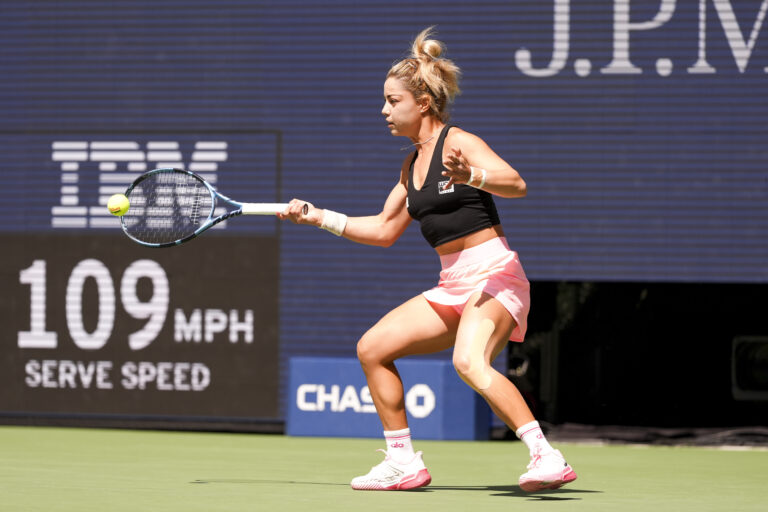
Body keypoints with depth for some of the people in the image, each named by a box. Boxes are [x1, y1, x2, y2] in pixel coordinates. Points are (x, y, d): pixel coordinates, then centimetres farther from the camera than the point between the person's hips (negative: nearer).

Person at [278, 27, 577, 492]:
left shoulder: (459, 143, -8)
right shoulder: (412, 165, 17)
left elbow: (516, 184, -23)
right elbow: (384, 230, 26)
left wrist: (470, 177, -41)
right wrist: (318, 217, 22)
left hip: (493, 274, -9)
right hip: (452, 287, 9)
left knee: (469, 363, -33)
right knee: (372, 349, 6)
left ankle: (547, 458, -37)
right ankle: (404, 463, 12)